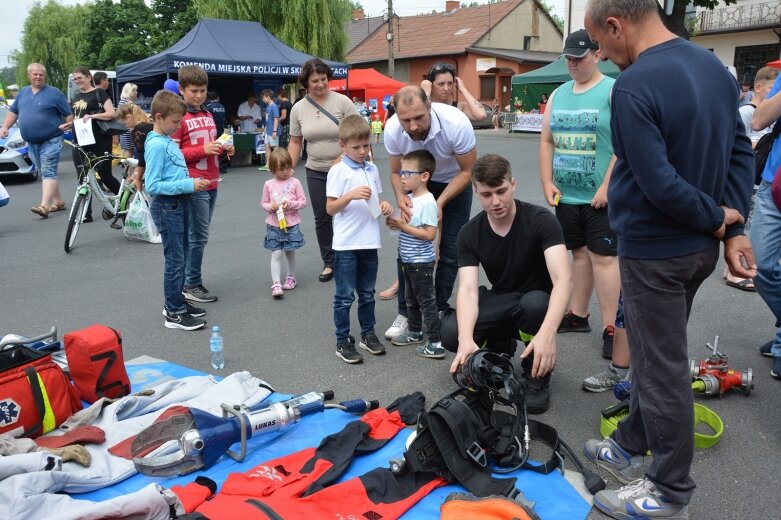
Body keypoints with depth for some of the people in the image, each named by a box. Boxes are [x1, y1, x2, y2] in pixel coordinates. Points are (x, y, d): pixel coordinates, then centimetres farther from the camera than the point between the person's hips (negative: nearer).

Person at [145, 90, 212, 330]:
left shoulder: (169, 141, 10)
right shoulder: (156, 145, -16)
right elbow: (152, 185, -21)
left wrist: (193, 182, 1)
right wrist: (188, 185, -22)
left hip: (179, 203, 9)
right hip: (166, 206, -9)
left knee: (180, 256, 17)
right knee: (175, 259, -3)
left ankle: (176, 302, 29)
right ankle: (175, 314, 7)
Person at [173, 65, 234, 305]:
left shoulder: (207, 115, 16)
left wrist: (224, 149, 6)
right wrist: (203, 150, -19)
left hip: (212, 184, 8)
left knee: (198, 235, 13)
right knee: (199, 236, -4)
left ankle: (191, 281, 23)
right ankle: (192, 285, 8)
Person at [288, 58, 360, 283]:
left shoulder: (342, 102, -9)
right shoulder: (298, 109, 2)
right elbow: (295, 142, 8)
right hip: (316, 172, 4)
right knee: (322, 218, 10)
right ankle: (329, 263, 24)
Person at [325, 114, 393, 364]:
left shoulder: (372, 169, 10)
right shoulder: (338, 171, -8)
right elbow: (330, 208, -9)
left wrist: (383, 205, -1)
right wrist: (351, 195, -24)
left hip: (369, 242, 6)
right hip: (346, 244, -5)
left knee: (367, 293, 17)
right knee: (345, 295, 4)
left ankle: (368, 334, 30)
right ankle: (342, 341, 15)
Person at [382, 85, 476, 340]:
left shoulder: (456, 123, -36)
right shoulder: (392, 129, -27)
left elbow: (467, 171, -21)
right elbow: (396, 172, -10)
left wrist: (440, 203, -32)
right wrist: (400, 197, -31)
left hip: (454, 182, -2)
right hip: (418, 183, 2)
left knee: (450, 251, -3)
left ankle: (440, 309, 14)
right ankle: (405, 313, 9)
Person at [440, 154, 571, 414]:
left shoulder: (541, 220, -19)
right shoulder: (470, 233, -9)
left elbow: (563, 278, -31)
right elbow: (467, 289, -20)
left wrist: (547, 332, -49)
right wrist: (466, 340, -40)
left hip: (537, 301, -3)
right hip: (500, 302, 3)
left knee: (534, 303, -40)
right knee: (450, 333, -25)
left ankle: (538, 375, -9)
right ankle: (501, 346, 11)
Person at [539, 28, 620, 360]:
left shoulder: (614, 91, -5)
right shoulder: (559, 94, 13)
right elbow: (546, 141, 13)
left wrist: (607, 187, -18)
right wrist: (547, 182, 3)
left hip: (600, 196, -6)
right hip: (566, 195, 6)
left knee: (603, 257, -5)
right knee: (579, 252, 14)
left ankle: (610, 328, 2)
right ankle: (578, 316, 25)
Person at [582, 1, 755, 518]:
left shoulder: (633, 87, -23)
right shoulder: (713, 64, 5)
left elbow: (659, 184, -26)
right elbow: (741, 152, 7)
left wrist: (715, 217, -10)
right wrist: (734, 229, 6)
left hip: (654, 252, -9)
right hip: (699, 247, 9)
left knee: (662, 368, 5)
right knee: (658, 354, 21)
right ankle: (630, 446, 40)